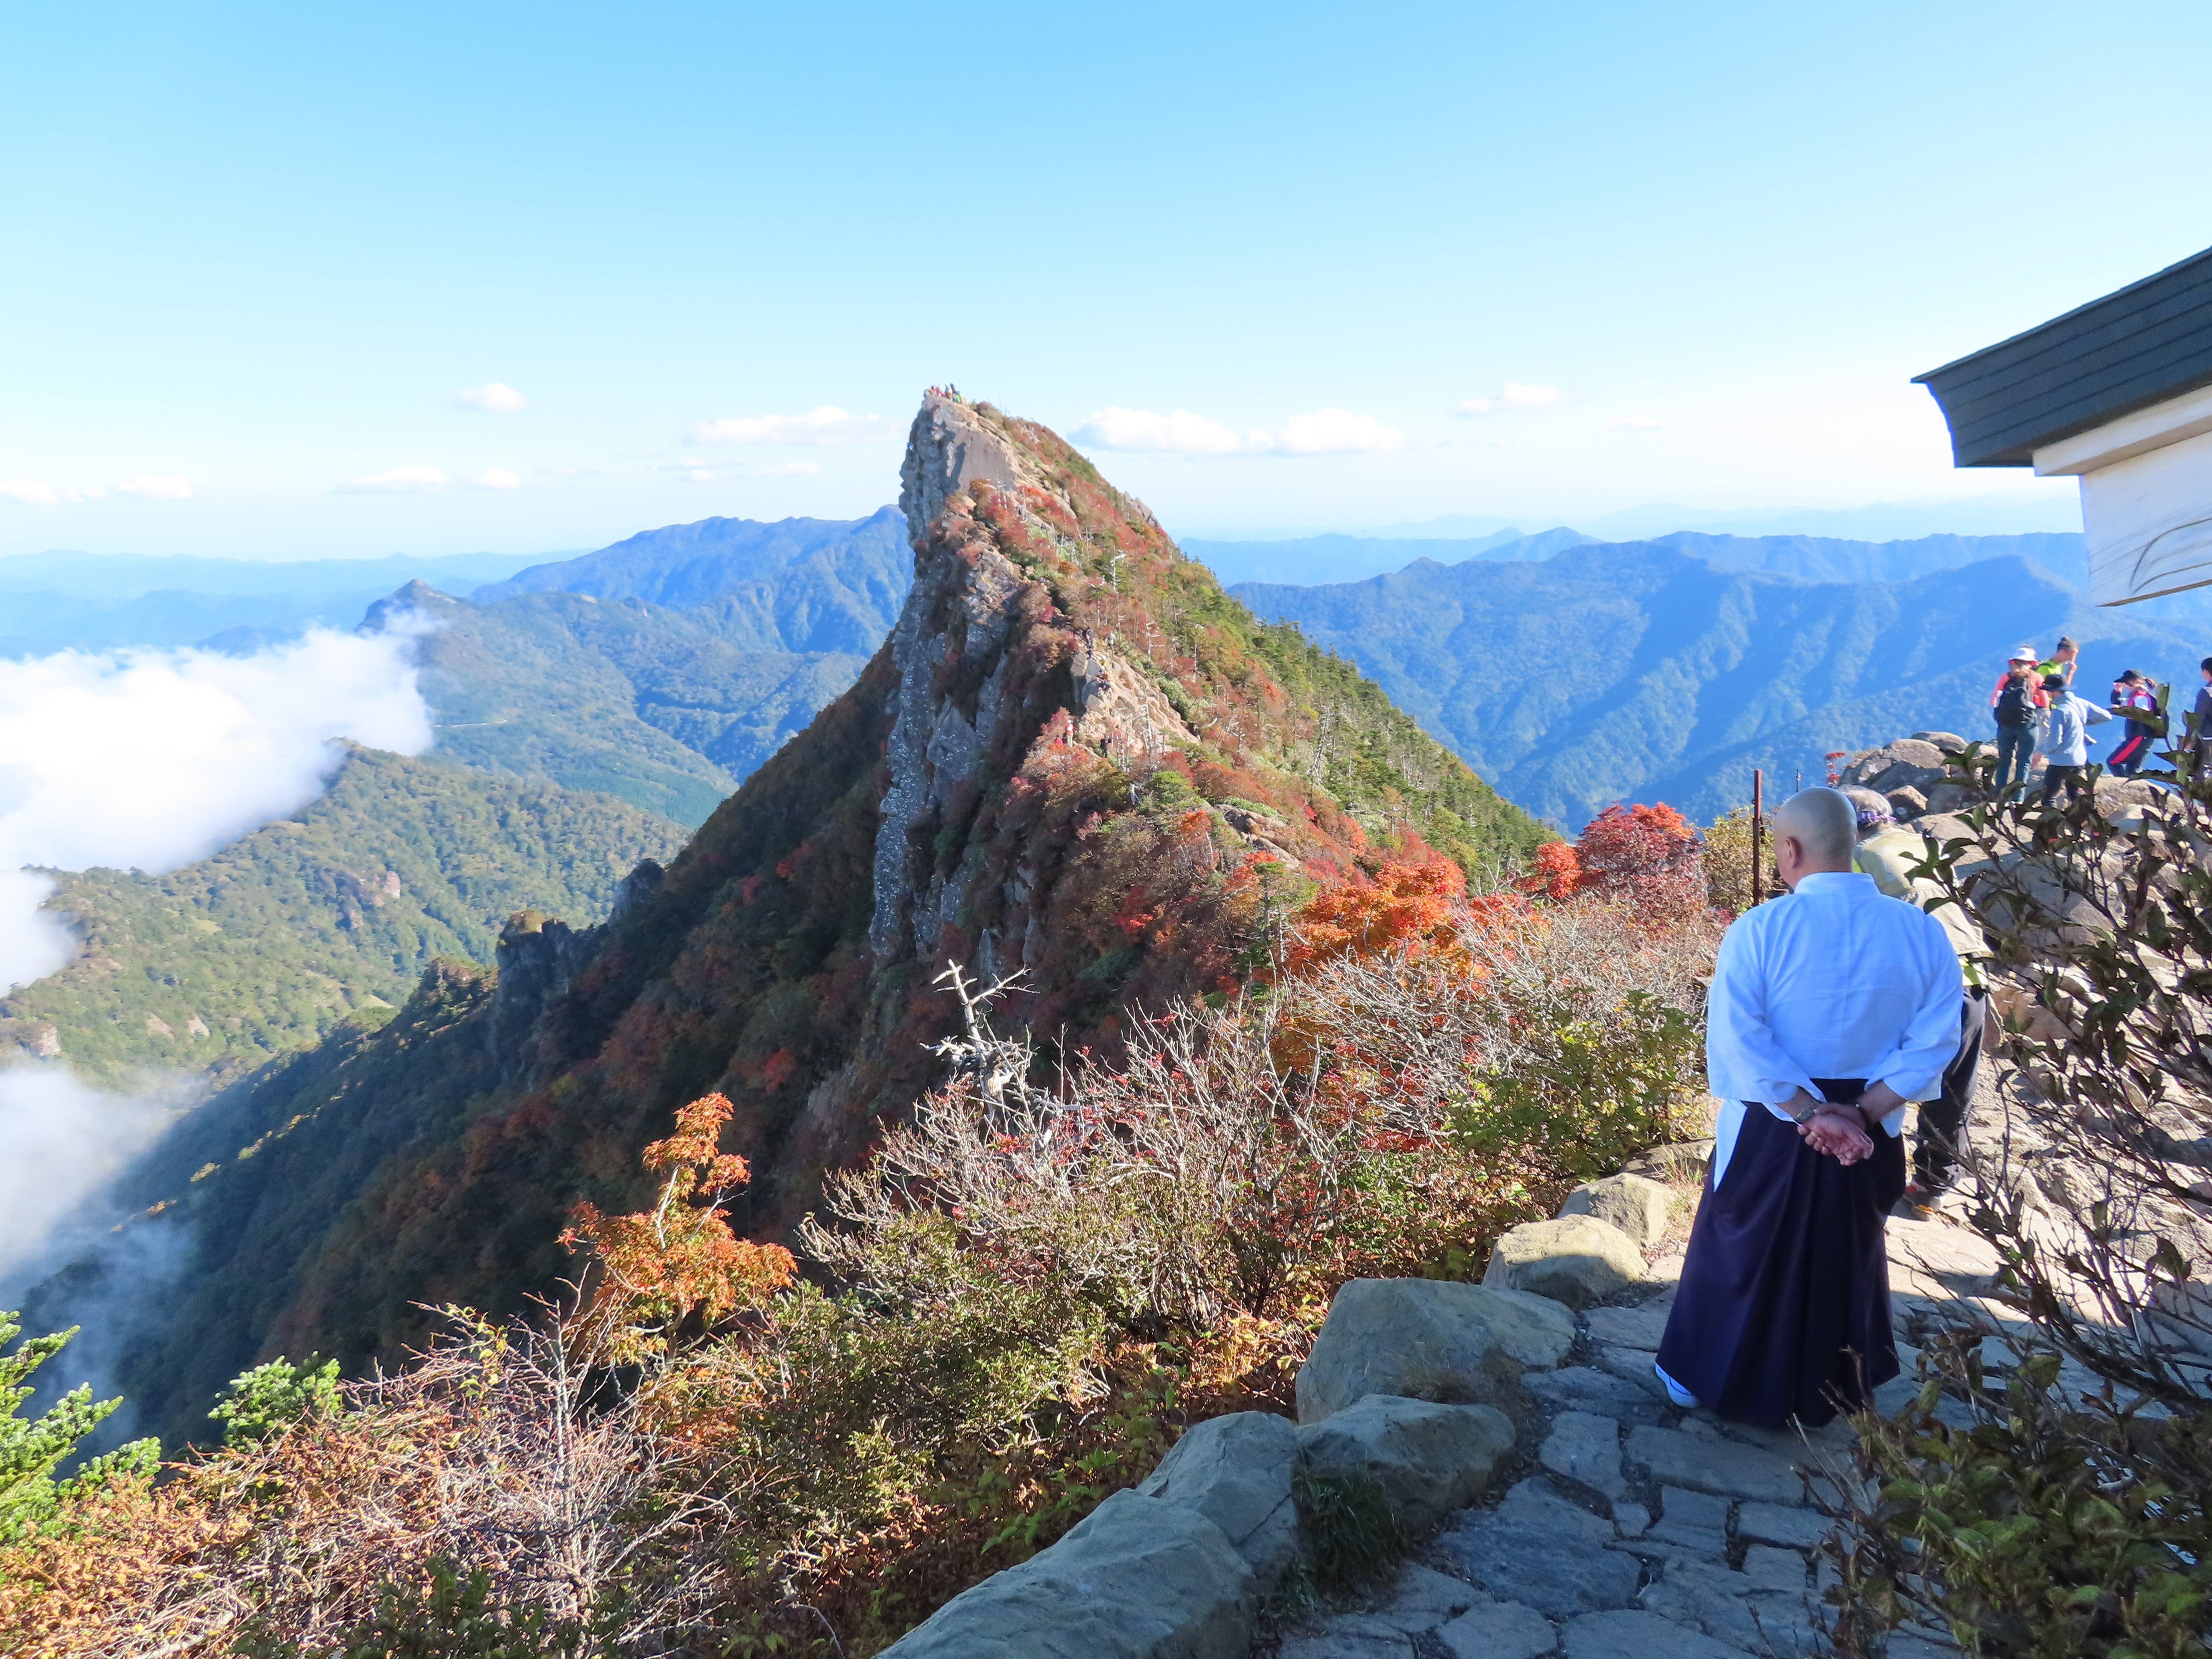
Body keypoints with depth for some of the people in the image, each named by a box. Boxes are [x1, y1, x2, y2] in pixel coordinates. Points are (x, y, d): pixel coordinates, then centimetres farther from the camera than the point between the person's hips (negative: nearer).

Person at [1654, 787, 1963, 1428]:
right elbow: (1934, 1040, -10)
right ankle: (1833, 1390, 43)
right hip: (1868, 1135, 3)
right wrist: (1862, 1113, -13)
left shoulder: (1759, 930, -18)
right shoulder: (1922, 931, -8)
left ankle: (1704, 1378, 35)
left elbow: (1739, 1041, -24)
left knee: (1741, 1254, 18)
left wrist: (1813, 1112, -18)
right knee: (1847, 1256, 25)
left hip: (1769, 1130, -3)